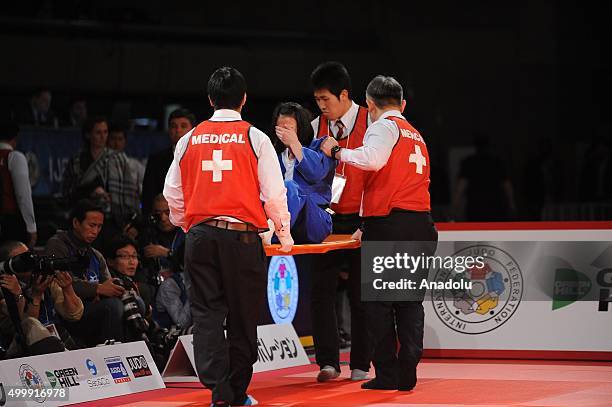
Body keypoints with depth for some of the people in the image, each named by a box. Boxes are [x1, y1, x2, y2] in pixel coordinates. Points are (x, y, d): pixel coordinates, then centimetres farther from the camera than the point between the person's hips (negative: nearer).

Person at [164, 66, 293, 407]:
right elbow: (274, 193, -3)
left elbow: (172, 193, 12)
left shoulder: (190, 139, 7)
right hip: (243, 236, -2)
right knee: (243, 317, 7)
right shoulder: (255, 138, -2)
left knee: (207, 314, 4)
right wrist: (284, 233, 12)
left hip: (201, 235, 2)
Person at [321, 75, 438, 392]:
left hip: (390, 226, -7)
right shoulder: (416, 135, 26)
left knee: (379, 303, -1)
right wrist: (369, 226, 35)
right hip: (421, 225, 7)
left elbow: (372, 159, -23)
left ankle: (387, 374, -2)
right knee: (410, 302, 8)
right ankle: (407, 374, 6)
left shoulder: (384, 126, -1)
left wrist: (337, 151, -7)